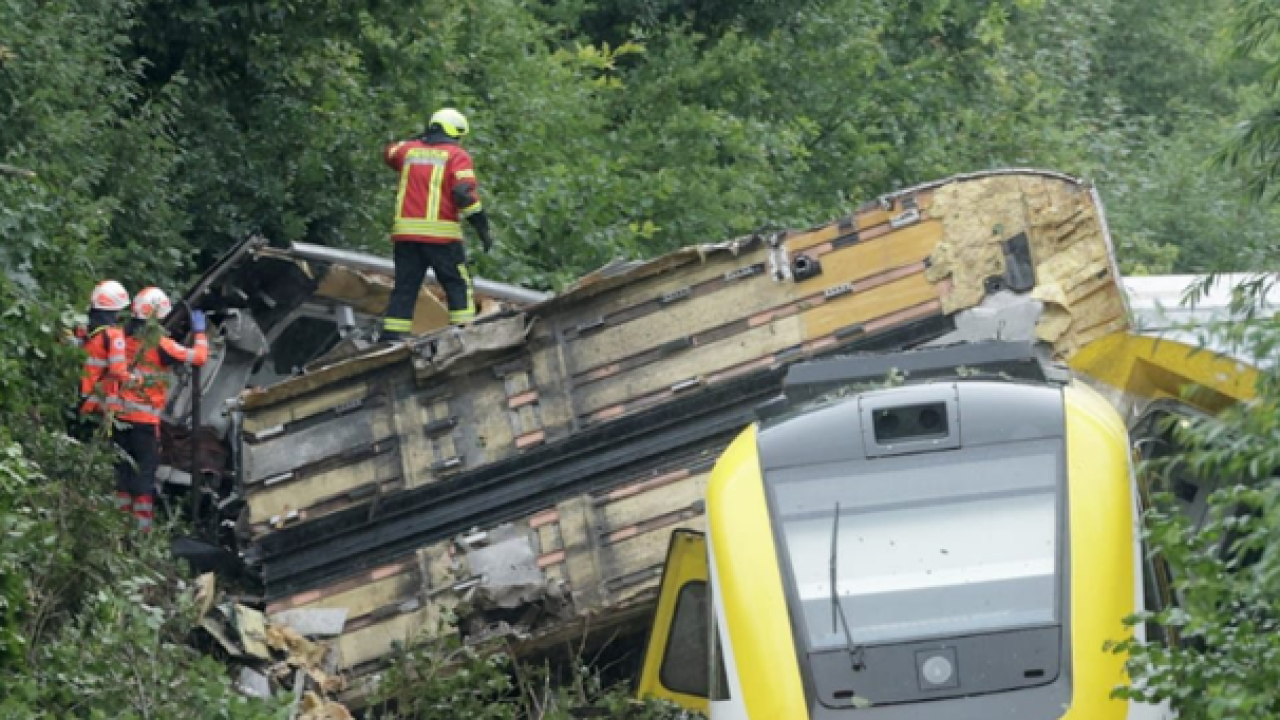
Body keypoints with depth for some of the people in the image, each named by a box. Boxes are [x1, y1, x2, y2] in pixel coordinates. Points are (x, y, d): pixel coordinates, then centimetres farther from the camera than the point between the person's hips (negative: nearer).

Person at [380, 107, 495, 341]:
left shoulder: (410, 149, 13)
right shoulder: (457, 155, 0)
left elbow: (390, 153, 36)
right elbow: (464, 193, -11)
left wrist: (419, 141, 38)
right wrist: (482, 227, -8)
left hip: (406, 232, 4)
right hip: (441, 234, -4)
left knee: (404, 287, 9)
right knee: (458, 286, 3)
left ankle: (390, 337, 4)